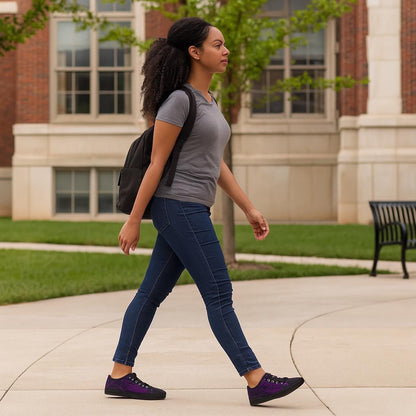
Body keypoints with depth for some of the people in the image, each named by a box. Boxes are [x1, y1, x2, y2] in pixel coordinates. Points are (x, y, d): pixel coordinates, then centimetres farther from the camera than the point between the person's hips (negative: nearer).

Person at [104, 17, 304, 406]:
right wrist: (133, 221, -11)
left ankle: (120, 375, 14)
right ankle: (257, 381, -6)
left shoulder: (207, 101, 16)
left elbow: (216, 163, 18)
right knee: (219, 295, -8)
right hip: (179, 208, -9)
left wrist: (249, 209, 15)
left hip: (190, 211, 9)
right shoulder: (178, 100, -12)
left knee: (153, 292, 10)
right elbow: (156, 164, -12)